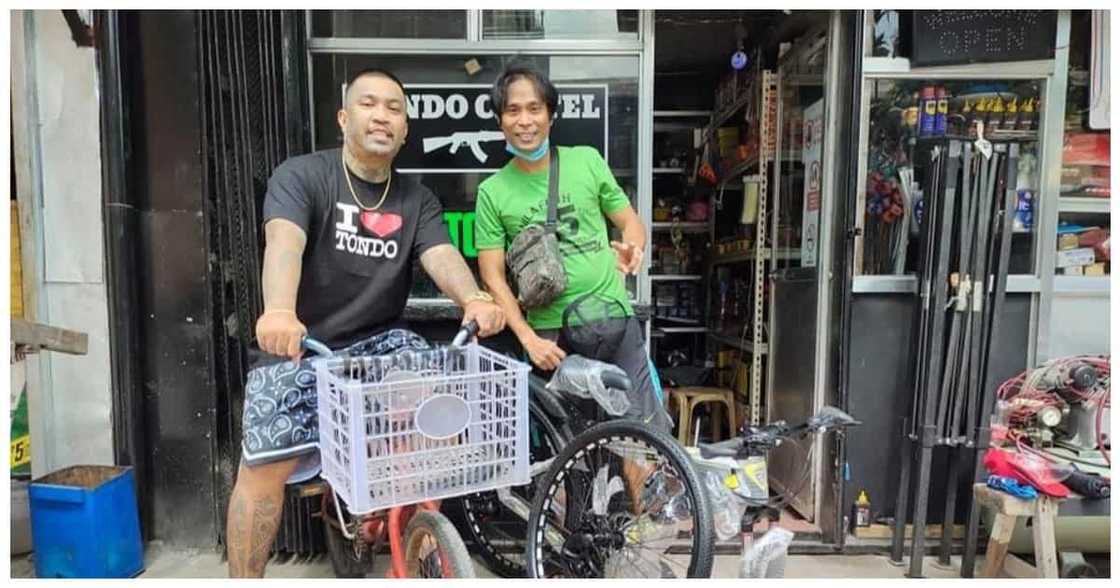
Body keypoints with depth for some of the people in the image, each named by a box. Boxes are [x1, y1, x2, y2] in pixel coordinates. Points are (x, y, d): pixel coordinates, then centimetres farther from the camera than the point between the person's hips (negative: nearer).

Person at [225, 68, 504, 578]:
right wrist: (279, 311, -46)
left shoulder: (417, 200, 5)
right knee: (265, 465, -10)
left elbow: (441, 255, -13)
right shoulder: (301, 175, -6)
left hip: (377, 339, 3)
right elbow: (284, 243, -25)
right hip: (297, 346, -2)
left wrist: (473, 299, -35)